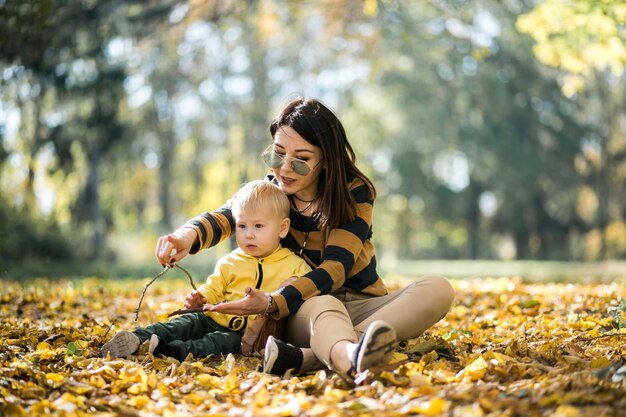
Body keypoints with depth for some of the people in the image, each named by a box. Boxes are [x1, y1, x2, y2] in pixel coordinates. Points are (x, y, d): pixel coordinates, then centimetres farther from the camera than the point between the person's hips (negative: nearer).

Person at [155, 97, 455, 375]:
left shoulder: (355, 193, -6)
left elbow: (335, 268, -19)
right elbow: (224, 216, -20)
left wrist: (274, 302, -36)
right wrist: (189, 234, -45)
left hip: (362, 306, 1)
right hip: (305, 313, 0)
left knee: (438, 289, -28)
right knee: (321, 305, -36)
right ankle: (349, 357, -75)